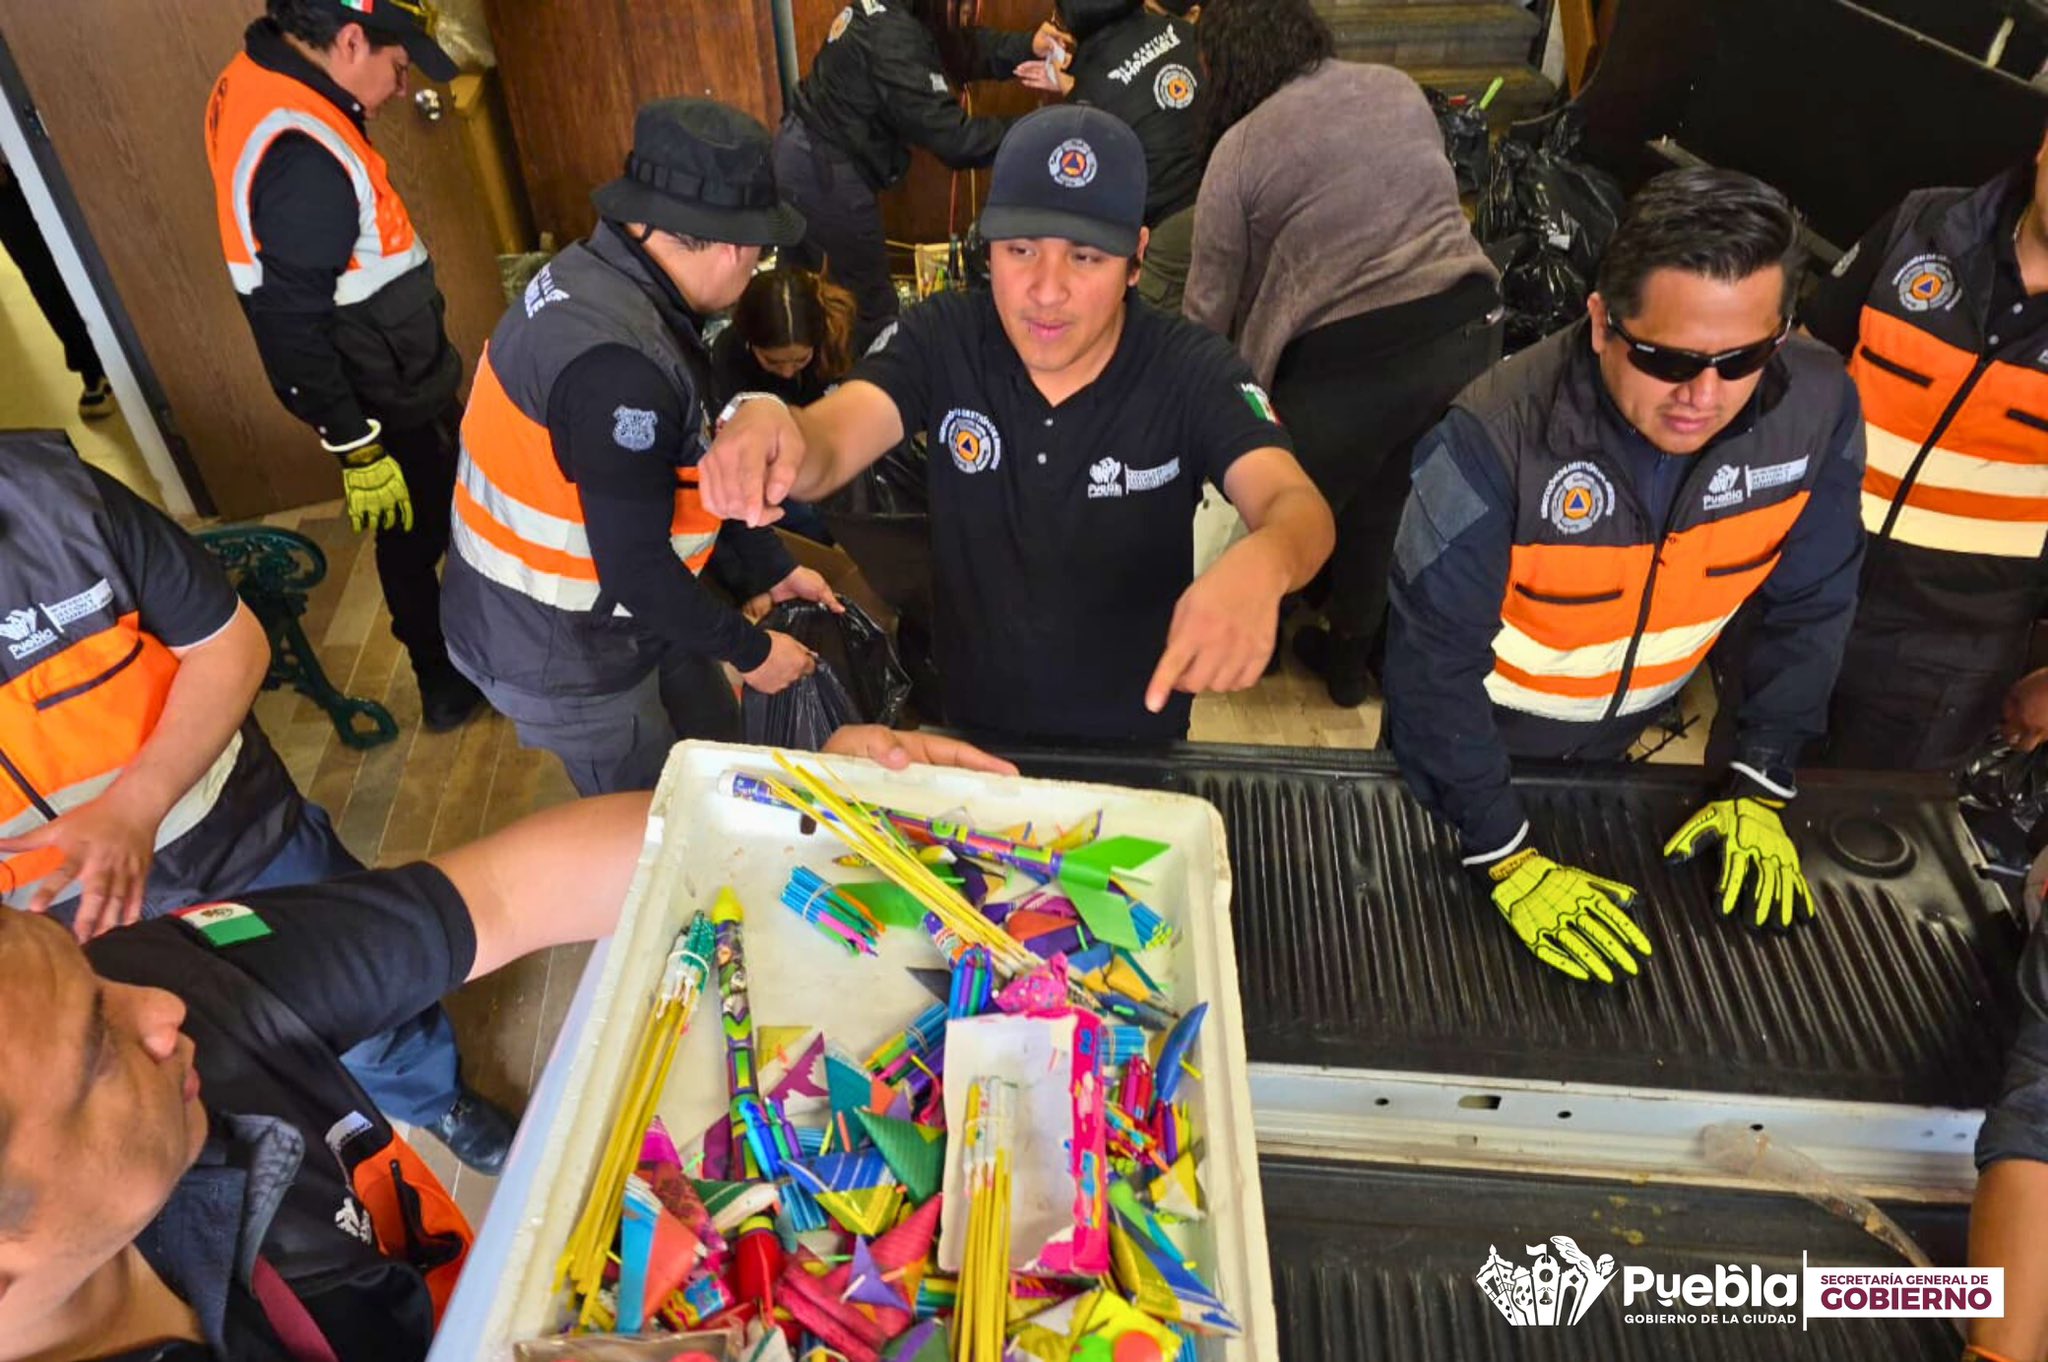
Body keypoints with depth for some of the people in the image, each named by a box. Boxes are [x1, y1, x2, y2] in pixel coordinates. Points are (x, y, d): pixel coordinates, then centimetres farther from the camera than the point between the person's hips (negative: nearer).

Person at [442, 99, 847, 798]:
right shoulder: (617, 361, -34)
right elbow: (636, 566, -28)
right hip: (559, 659, -9)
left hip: (610, 611, 9)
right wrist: (751, 651, -13)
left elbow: (691, 463, 7)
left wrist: (773, 568, 12)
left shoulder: (602, 275, -2)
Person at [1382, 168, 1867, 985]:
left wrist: (1760, 787, -5)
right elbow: (1434, 657, -31)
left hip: (1618, 735, 4)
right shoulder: (1499, 435, -36)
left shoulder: (1818, 407, -22)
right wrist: (1505, 857, -28)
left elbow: (1809, 605, -7)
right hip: (1472, 735, -3)